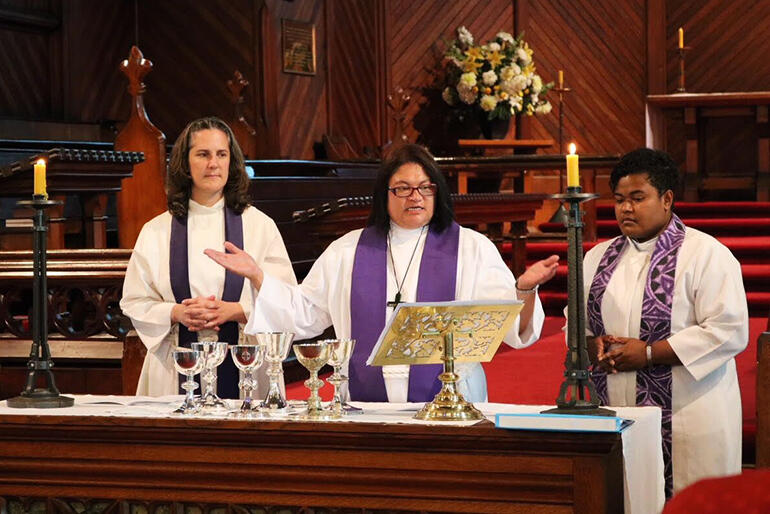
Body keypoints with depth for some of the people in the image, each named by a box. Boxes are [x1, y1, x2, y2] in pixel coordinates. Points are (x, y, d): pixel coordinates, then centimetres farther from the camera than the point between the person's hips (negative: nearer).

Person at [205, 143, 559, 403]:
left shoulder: (470, 248, 8)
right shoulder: (348, 251, 16)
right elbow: (302, 315, 16)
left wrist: (524, 289, -20)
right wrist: (255, 274, 7)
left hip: (448, 404, -1)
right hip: (365, 405, 2)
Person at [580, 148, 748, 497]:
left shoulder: (705, 254, -4)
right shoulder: (599, 257, 15)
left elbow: (730, 332, -12)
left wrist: (649, 353, -15)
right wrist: (593, 345, -3)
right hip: (614, 418, 5)